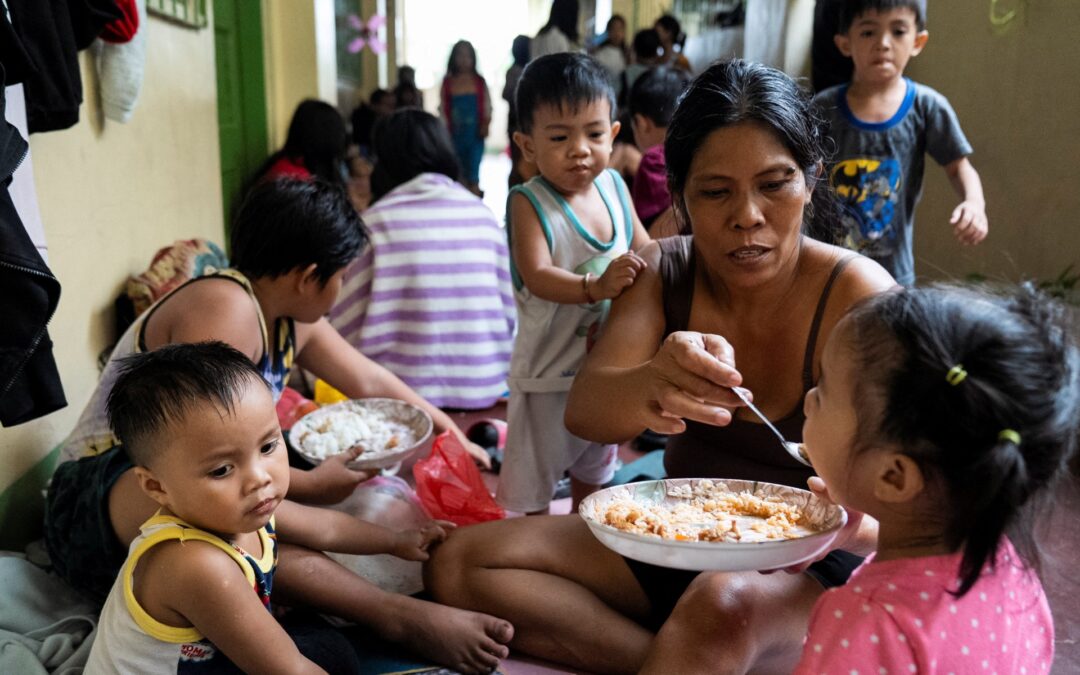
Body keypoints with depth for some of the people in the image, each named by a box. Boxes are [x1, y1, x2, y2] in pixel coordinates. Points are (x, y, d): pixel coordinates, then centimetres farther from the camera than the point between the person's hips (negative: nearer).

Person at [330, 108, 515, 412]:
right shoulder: (483, 215, 2)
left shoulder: (375, 222, -8)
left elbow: (349, 328, -6)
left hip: (404, 390, -3)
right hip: (481, 392, 3)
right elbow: (509, 311, 7)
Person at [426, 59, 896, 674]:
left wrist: (858, 523, -47)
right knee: (461, 566, -10)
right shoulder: (663, 271, -6)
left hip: (809, 566, -5)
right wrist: (651, 386, -46)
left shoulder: (859, 296, -17)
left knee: (728, 602, -41)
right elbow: (584, 412, -22)